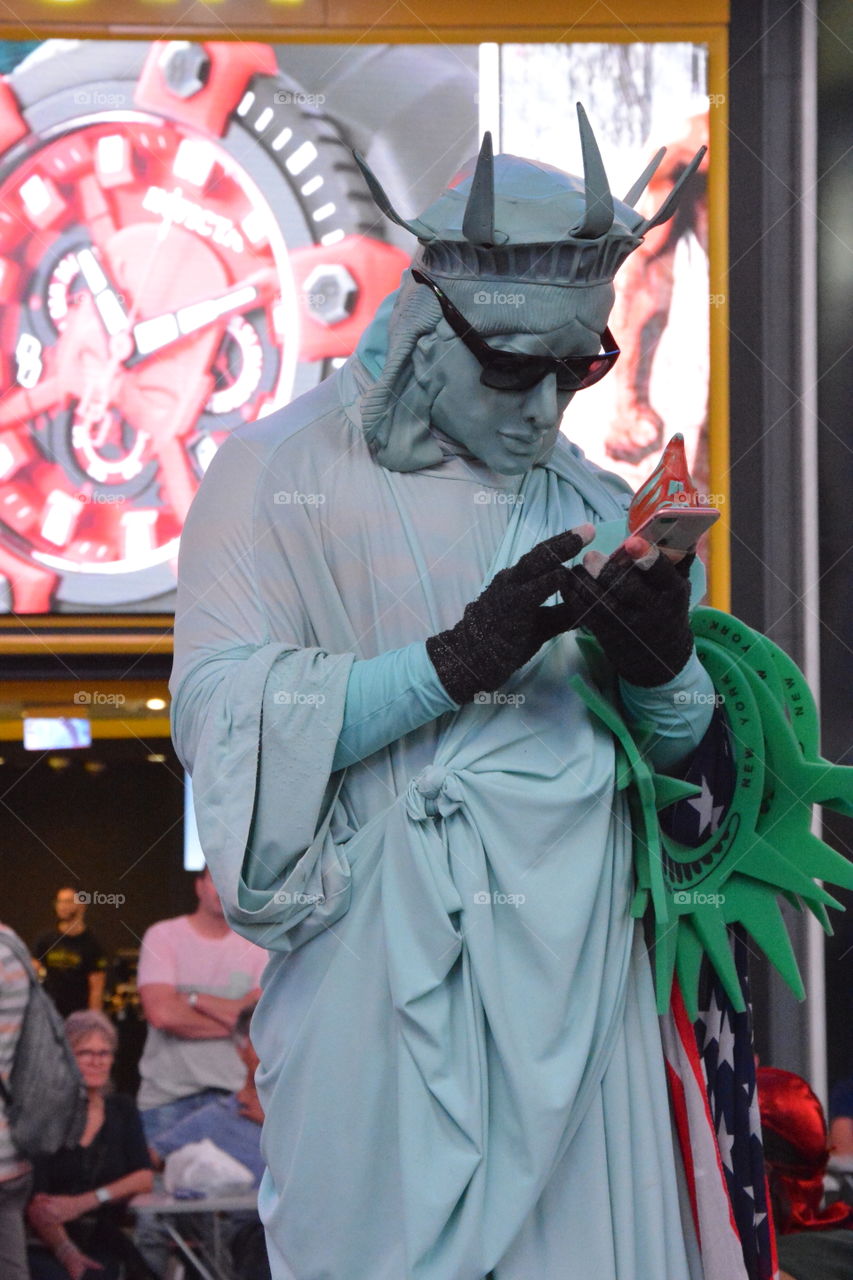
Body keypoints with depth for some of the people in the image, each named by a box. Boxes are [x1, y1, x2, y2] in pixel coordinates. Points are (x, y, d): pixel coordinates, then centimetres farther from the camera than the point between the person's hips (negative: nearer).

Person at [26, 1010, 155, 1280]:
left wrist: (84, 1202, -13)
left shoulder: (122, 1110, 15)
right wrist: (66, 1251, -27)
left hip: (104, 1245, 3)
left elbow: (144, 1178, 2)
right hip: (48, 1247, -3)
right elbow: (35, 1203, -10)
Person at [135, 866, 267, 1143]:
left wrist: (192, 999, -7)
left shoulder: (256, 949, 8)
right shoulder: (163, 936, 1)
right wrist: (231, 1021, -5)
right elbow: (161, 1013, -12)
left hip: (230, 1089, 2)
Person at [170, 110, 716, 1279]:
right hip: (386, 998, -4)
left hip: (579, 984, 4)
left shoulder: (596, 509, 14)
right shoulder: (278, 473, 0)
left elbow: (692, 751, 12)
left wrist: (664, 672, -11)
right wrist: (457, 661, -21)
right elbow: (219, 716, -12)